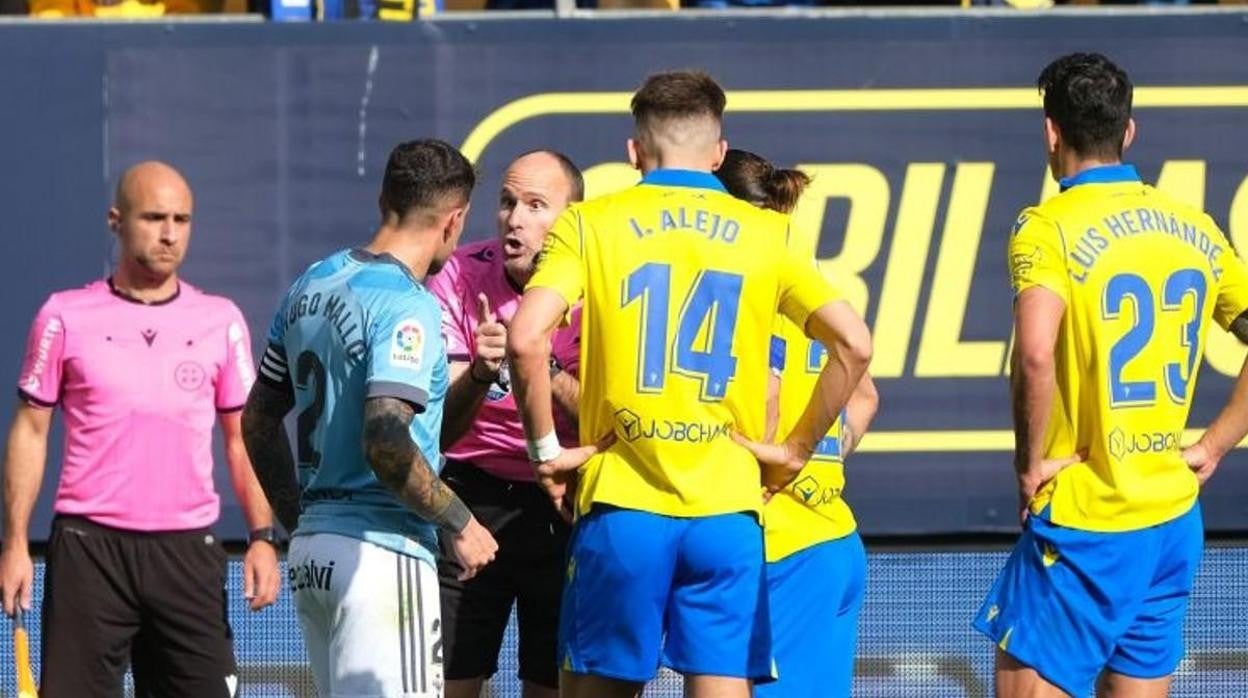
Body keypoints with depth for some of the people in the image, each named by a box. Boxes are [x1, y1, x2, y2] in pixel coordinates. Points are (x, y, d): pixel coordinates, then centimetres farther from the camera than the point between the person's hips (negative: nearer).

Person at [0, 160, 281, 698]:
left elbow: (242, 437, 13)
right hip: (88, 547, -2)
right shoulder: (65, 317, 4)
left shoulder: (220, 321, 8)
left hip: (188, 551, 2)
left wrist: (262, 536, 2)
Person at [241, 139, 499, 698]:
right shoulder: (408, 305, -14)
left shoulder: (312, 285, 13)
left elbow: (259, 420, 19)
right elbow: (386, 443, -25)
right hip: (382, 550, -9)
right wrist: (460, 525, -13)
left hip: (312, 547, 9)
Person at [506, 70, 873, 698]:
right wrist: (796, 450, 9)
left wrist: (545, 448, -1)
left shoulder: (590, 224, 3)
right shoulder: (764, 234, 8)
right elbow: (854, 344, 2)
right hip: (728, 510, 1)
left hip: (621, 504, -1)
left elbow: (525, 339, -12)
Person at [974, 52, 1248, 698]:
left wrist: (1031, 462, -13)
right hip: (1174, 522, 7)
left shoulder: (1050, 227, -12)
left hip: (1084, 523, -6)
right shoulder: (1194, 229, 8)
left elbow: (1035, 355, -27)